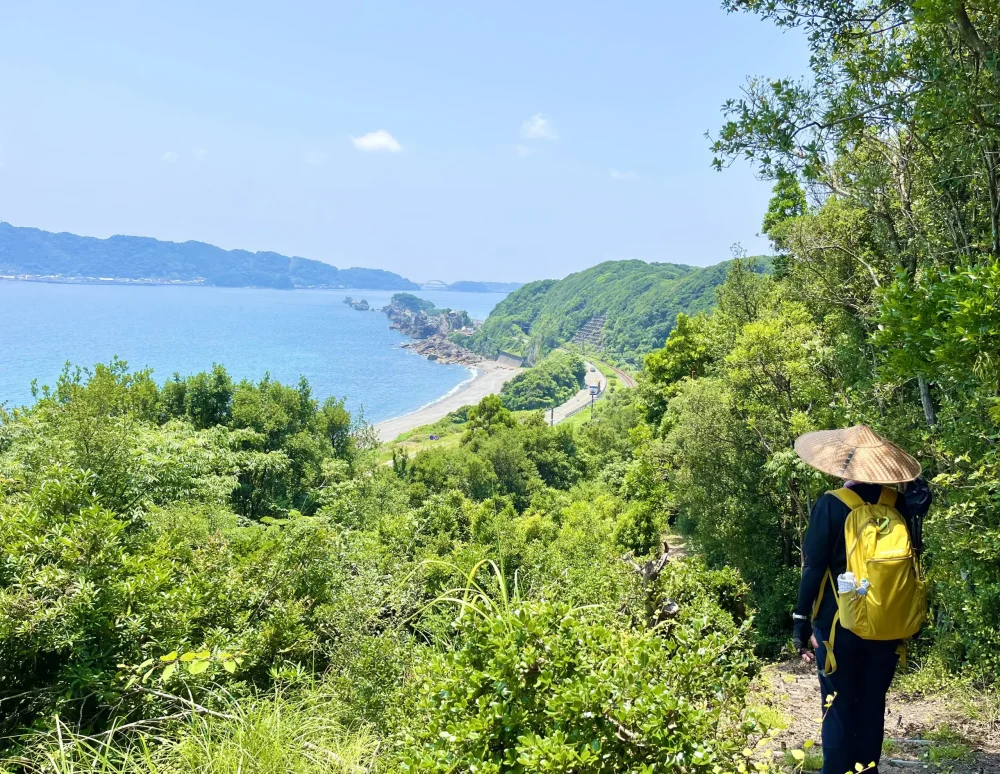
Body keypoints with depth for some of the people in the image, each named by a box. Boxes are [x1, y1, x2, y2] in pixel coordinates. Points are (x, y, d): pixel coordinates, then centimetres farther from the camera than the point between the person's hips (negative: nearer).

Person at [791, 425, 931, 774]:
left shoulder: (830, 505, -12)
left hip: (839, 624, -4)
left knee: (838, 707, 5)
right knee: (873, 706, 15)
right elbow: (910, 556, 14)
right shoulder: (899, 504, -3)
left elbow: (813, 569, -12)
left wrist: (802, 623, -5)